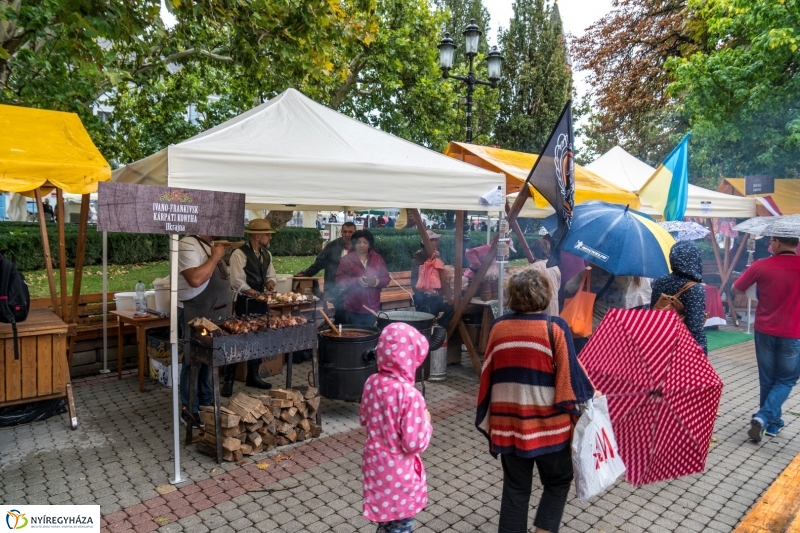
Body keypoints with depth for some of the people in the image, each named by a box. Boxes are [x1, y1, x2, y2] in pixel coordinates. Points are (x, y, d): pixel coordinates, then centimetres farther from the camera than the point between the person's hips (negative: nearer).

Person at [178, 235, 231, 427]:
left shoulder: (209, 245, 13)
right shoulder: (188, 245, -18)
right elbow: (195, 279, -30)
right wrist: (215, 257, -22)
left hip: (214, 313, 9)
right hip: (196, 314, -9)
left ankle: (207, 403, 33)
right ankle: (189, 410, 13)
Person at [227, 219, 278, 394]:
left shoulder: (266, 254, 9)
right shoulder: (239, 254, -15)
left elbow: (270, 274, 17)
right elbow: (238, 282, -20)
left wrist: (270, 282, -6)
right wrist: (256, 294, -25)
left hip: (261, 302, 8)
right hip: (245, 303, -8)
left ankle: (253, 376, 28)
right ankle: (228, 380, 9)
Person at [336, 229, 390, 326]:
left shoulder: (377, 259, 9)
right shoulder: (346, 259, 1)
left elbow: (386, 278, 9)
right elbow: (339, 281, -3)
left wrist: (376, 281, -13)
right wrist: (356, 280, -19)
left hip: (373, 308, 3)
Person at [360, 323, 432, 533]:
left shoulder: (372, 382, -8)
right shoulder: (409, 395, -29)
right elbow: (414, 443, -24)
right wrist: (425, 421, -8)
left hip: (375, 464, 6)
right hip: (398, 472, -6)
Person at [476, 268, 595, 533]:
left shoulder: (499, 327, -2)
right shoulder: (555, 327, -13)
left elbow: (488, 375, 4)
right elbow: (569, 374, -11)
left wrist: (487, 418, 14)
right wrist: (588, 395, 8)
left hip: (508, 423, 3)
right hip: (548, 423, -3)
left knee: (515, 487, 17)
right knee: (557, 482, 20)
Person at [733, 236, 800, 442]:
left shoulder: (761, 266, -11)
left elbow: (736, 290, 0)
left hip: (765, 332, 1)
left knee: (767, 380, 15)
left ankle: (773, 423, 27)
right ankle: (763, 418, -4)